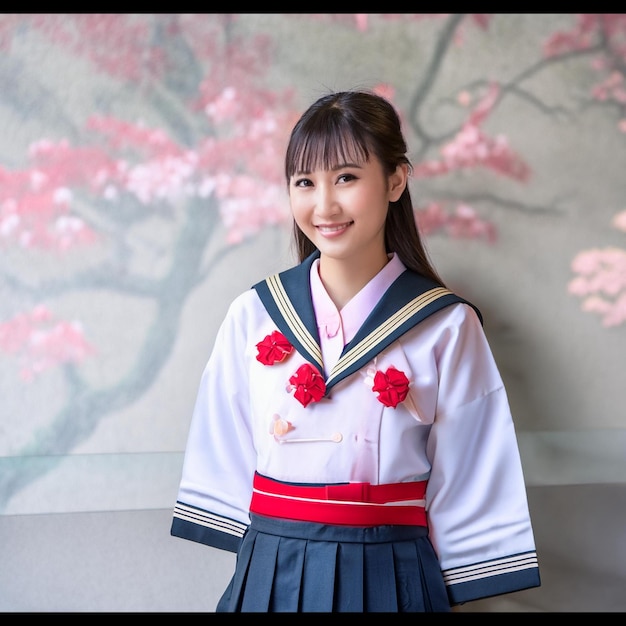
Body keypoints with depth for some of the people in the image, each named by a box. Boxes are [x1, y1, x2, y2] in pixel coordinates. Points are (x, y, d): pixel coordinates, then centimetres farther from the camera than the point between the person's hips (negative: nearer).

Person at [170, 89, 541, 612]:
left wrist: (453, 595, -2)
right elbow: (229, 462, 5)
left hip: (392, 578, -1)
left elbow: (466, 484, -2)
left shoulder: (446, 326, -7)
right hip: (270, 573, 2)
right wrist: (260, 557, 5)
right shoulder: (253, 315, -1)